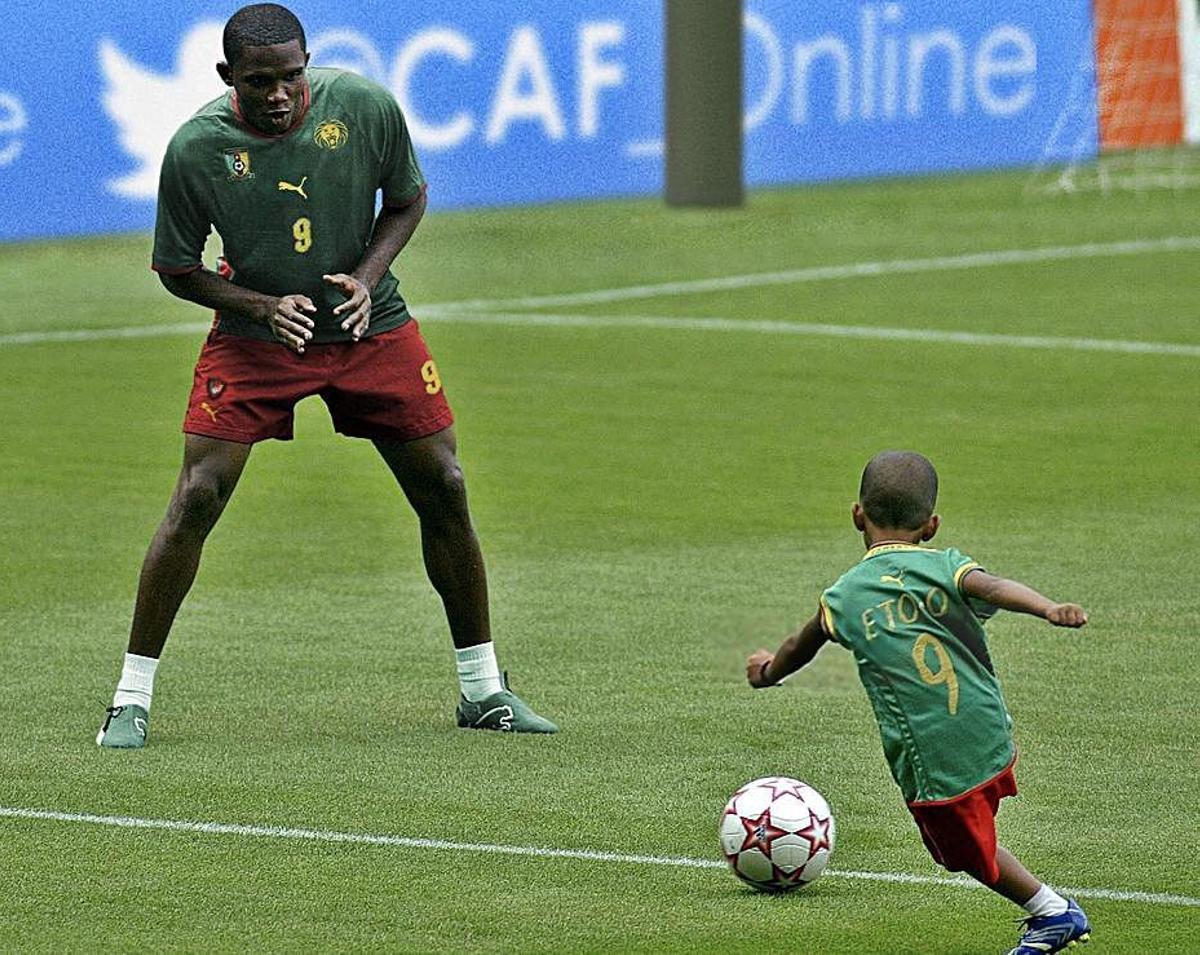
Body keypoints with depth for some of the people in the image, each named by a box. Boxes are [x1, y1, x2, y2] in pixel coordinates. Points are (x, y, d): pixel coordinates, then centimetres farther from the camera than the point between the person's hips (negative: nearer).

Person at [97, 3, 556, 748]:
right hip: (254, 339, -2)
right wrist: (261, 306, -21)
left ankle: (484, 690, 16)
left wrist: (366, 278, -13)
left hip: (371, 329, 2)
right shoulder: (196, 150, -18)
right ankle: (132, 699, -3)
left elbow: (408, 197, 4)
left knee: (444, 492, 0)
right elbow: (177, 269, -5)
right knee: (198, 497, -13)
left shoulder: (366, 108, -15)